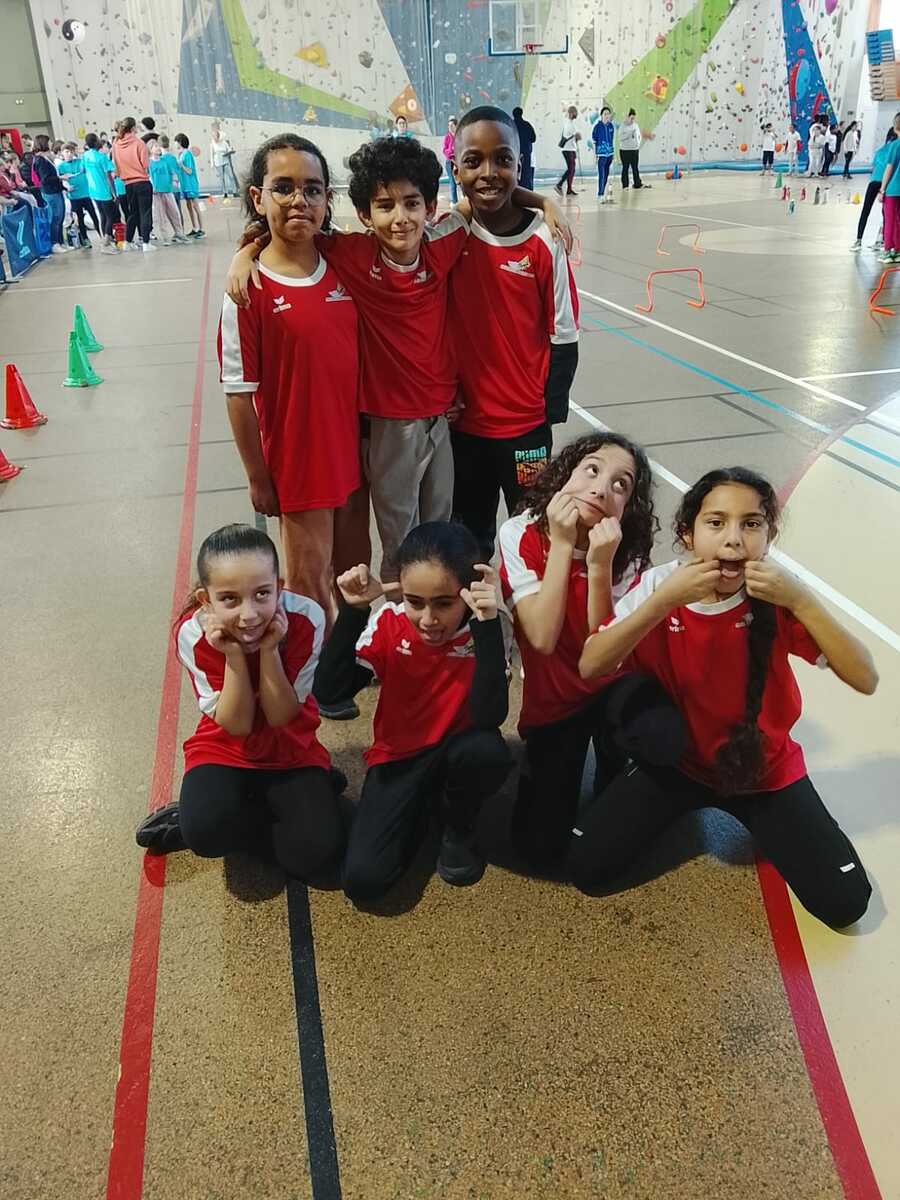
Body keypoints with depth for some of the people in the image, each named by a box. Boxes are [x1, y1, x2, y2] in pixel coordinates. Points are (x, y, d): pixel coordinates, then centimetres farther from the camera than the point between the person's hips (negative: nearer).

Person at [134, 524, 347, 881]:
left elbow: (280, 717, -19)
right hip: (225, 749, -1)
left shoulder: (305, 618, -24)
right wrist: (233, 655, -32)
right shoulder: (193, 634, -22)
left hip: (292, 750, 1)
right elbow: (237, 725, -18)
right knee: (204, 829, -32)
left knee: (318, 852, -21)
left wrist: (269, 649, -33)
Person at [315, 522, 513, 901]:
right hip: (398, 757, 1)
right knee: (363, 880, -18)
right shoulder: (388, 622, -14)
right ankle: (426, 805, 13)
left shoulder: (488, 627, -20)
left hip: (457, 750, -1)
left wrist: (486, 622, -40)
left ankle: (458, 827, -2)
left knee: (489, 752, -38)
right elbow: (330, 690, -23)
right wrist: (352, 611, -31)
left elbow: (488, 718, -33)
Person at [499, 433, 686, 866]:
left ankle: (609, 761, 2)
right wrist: (563, 545, -29)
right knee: (539, 847, -8)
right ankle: (562, 759, 22)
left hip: (612, 686, 1)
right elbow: (542, 638, -27)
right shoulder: (521, 534, -18)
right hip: (552, 701, 0)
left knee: (662, 738, -35)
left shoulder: (627, 553, -14)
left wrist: (599, 566, -33)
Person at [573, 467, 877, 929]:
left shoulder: (776, 599, -18)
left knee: (843, 902, -7)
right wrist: (664, 600, -38)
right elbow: (590, 667, -29)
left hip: (764, 767, 0)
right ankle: (683, 804, 17)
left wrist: (801, 600, -36)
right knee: (587, 866, -10)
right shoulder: (659, 583, -19)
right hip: (675, 759, 0)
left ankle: (748, 813, 19)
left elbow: (865, 679, -25)